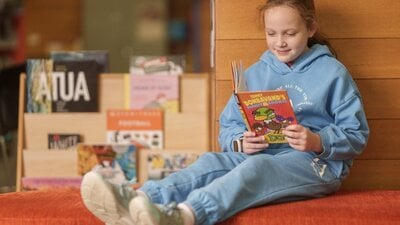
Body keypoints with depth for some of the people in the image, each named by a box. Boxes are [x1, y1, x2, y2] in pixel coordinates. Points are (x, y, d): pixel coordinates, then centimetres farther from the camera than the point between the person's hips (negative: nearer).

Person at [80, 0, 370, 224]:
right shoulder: (255, 73, 19)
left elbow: (357, 136, 0)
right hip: (260, 155, 5)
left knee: (256, 167, -37)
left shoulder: (332, 72, 5)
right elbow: (227, 127, 14)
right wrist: (240, 142, -11)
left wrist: (318, 142, -20)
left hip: (316, 163, -4)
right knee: (212, 161, -28)